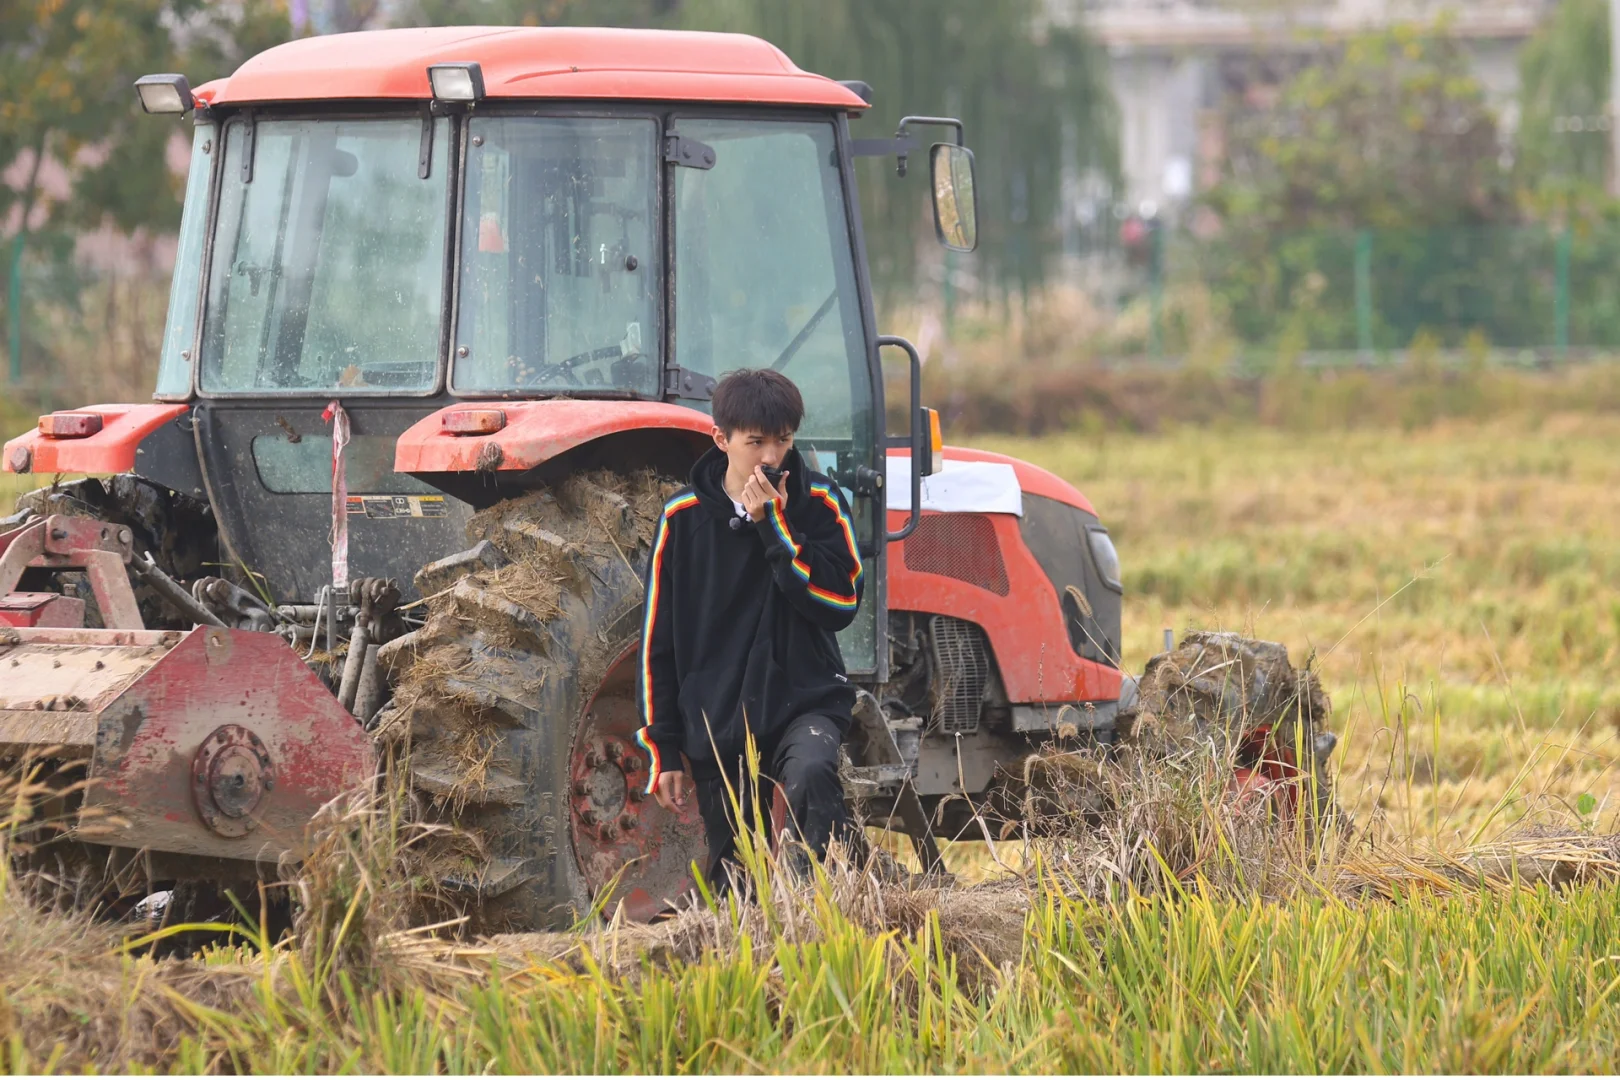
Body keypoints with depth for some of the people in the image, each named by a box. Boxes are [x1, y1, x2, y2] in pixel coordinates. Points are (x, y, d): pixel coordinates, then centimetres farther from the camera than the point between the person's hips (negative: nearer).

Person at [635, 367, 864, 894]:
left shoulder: (820, 504, 0)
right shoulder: (684, 518, 2)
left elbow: (840, 604, -14)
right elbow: (658, 640, 7)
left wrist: (773, 526, -17)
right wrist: (665, 750, 5)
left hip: (804, 700, -2)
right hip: (716, 723, 2)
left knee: (811, 776, -36)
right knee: (735, 889, 3)